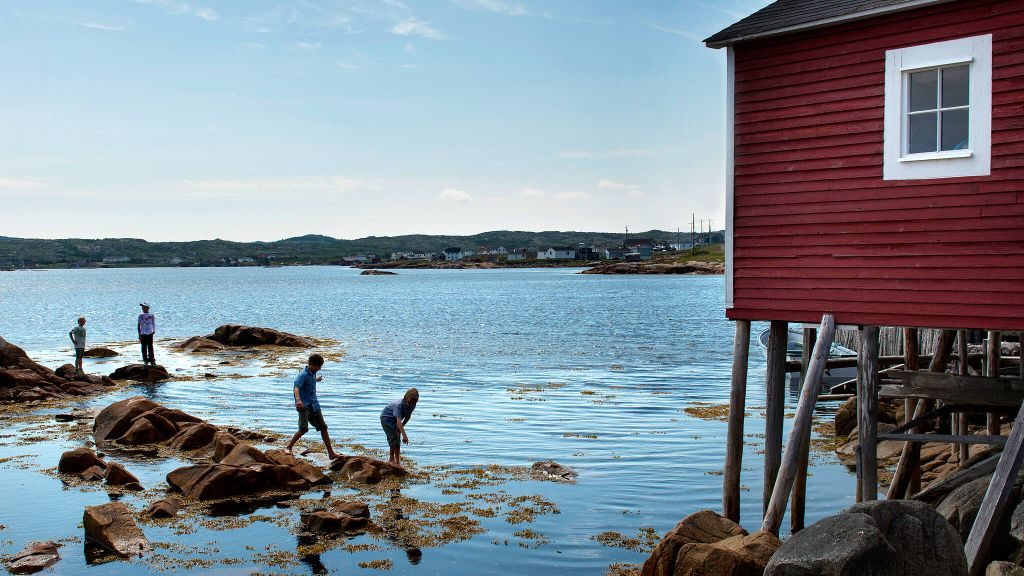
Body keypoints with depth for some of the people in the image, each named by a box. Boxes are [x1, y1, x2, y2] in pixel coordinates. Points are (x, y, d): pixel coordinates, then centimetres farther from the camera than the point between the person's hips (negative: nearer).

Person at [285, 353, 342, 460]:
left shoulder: (313, 373, 9)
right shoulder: (303, 375, -17)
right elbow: (296, 387, -34)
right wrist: (298, 399, -53)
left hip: (314, 405, 8)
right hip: (304, 405, -8)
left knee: (323, 427, 9)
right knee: (303, 429, -22)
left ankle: (331, 453, 15)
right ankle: (288, 448, -7)